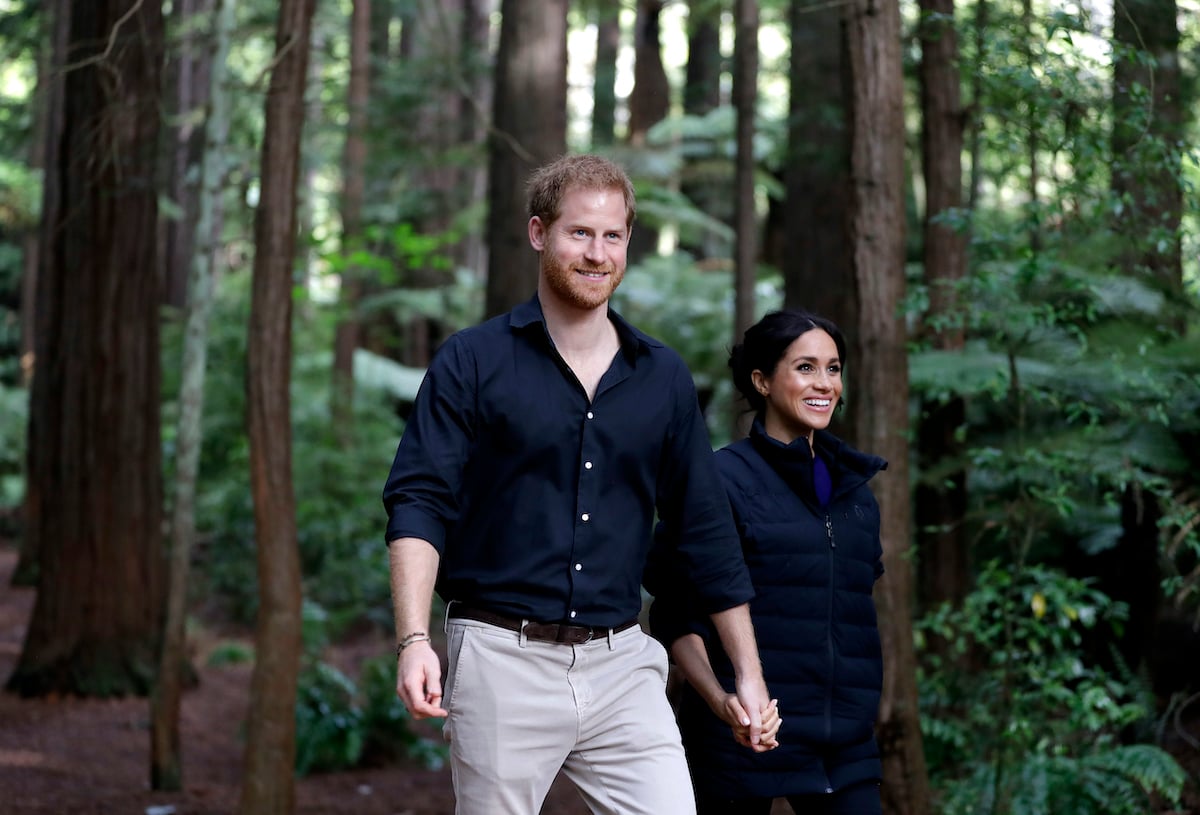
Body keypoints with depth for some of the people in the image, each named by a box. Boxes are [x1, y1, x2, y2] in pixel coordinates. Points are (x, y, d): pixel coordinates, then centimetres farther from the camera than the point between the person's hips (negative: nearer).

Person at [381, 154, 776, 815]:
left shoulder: (663, 376, 11)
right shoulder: (472, 362, 1)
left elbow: (706, 530, 15)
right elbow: (418, 502, -6)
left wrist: (749, 676, 14)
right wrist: (414, 641, -20)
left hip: (622, 665, 3)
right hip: (503, 661, -3)